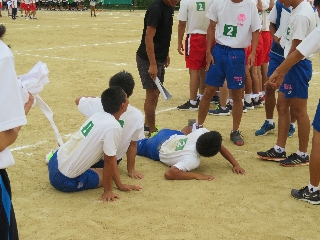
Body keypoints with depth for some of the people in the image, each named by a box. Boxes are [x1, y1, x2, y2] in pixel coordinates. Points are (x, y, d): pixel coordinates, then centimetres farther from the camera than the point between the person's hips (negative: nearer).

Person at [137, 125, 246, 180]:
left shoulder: (202, 132, -35)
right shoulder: (192, 161, -50)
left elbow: (220, 147, -19)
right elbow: (169, 173, -59)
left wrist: (236, 164, -26)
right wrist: (196, 175, -55)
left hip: (171, 135, 4)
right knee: (139, 146, 29)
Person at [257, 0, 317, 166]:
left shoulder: (301, 15, -20)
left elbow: (296, 49, -20)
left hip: (298, 65, -10)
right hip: (292, 65, 10)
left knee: (298, 111, 0)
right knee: (282, 106, 14)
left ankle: (302, 155, 11)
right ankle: (279, 150, 23)